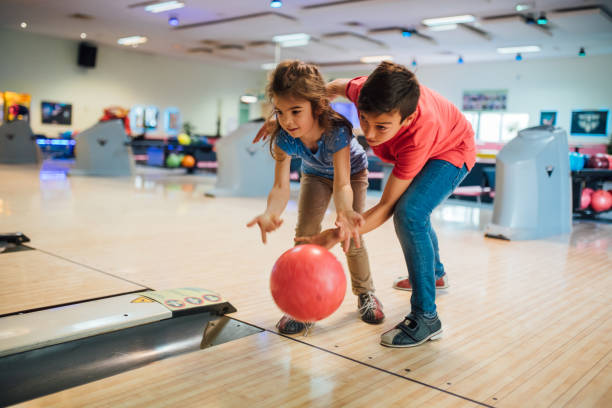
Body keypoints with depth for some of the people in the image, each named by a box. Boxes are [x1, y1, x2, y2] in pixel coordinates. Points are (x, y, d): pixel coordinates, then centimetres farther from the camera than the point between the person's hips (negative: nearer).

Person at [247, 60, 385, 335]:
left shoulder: (336, 131, -43)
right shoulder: (283, 138, -34)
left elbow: (342, 185, -50)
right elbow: (281, 186, -40)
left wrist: (345, 211, -73)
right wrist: (271, 213, -63)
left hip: (352, 171, -3)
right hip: (315, 174, 3)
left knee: (351, 237, -9)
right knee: (305, 233, -11)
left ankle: (365, 292, 17)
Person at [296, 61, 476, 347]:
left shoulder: (418, 137, -46)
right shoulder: (365, 89, -34)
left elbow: (386, 205, -40)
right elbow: (337, 87, -8)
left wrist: (336, 235, -51)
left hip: (452, 151, -7)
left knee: (409, 214, -30)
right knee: (414, 213, 25)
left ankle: (426, 318, -18)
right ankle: (436, 274, 53)